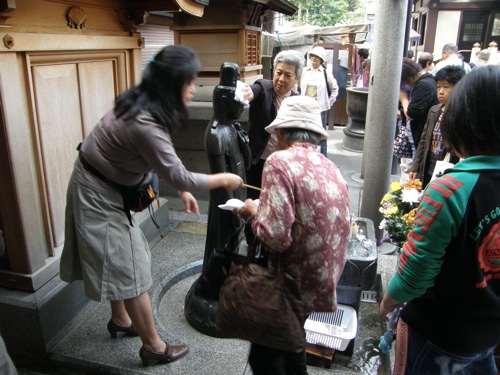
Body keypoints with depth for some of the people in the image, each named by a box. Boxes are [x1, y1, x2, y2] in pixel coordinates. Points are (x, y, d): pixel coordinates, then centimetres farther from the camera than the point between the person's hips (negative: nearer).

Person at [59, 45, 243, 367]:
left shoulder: (142, 104, -2)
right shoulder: (144, 123, -31)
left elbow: (162, 160, 9)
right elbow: (180, 177, -27)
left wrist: (182, 190, 7)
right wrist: (223, 180, -12)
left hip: (104, 187, 9)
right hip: (99, 196, -9)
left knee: (119, 261, 22)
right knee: (131, 270, 2)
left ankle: (120, 320, 44)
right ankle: (153, 347, 20)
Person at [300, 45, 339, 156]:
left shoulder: (326, 73, -3)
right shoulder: (304, 71, 3)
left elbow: (335, 89, 7)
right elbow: (299, 87, 14)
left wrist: (329, 103, 2)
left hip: (320, 108, -2)